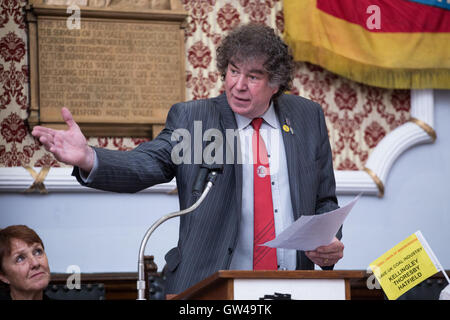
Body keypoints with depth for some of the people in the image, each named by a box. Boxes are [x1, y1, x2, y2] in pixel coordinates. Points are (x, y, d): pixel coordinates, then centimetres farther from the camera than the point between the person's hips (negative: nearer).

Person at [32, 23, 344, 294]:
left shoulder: (309, 117, 8)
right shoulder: (191, 118, 1)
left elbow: (325, 200, 15)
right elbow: (146, 164, -13)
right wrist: (88, 158, -31)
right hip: (208, 289, -2)